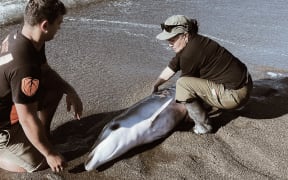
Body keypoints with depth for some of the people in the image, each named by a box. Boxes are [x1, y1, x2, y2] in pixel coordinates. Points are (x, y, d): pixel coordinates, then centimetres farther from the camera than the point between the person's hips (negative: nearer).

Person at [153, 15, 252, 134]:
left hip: (234, 94, -10)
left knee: (183, 84, -19)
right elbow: (172, 66, 15)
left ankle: (203, 126, -5)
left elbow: (184, 85, -10)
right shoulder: (190, 43, 5)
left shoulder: (190, 54, -22)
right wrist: (156, 85, 12)